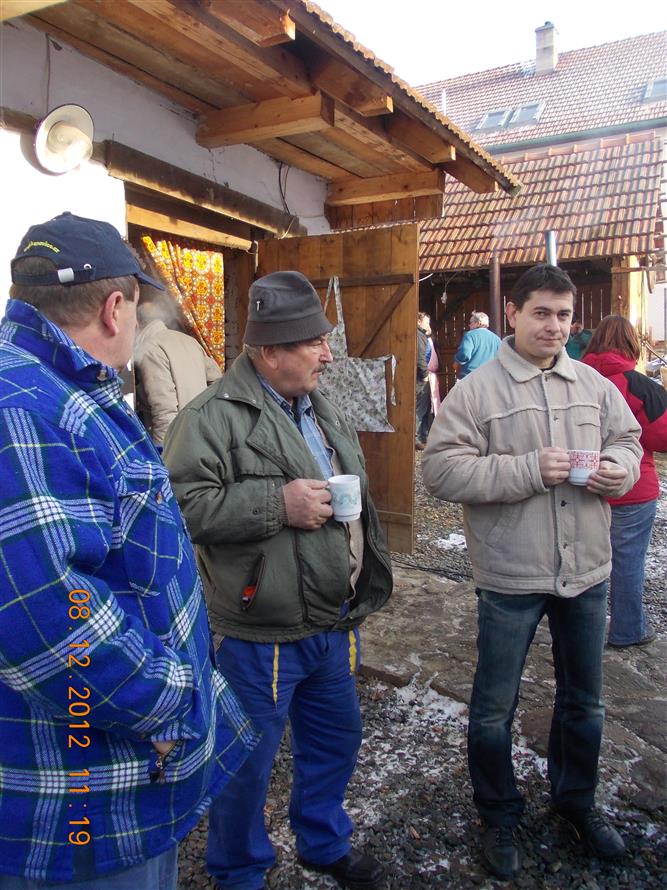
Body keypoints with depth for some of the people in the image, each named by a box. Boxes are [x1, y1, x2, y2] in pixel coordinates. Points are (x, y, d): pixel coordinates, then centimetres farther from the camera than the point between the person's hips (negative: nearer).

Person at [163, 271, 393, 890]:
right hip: (262, 636, -8)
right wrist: (277, 503, -26)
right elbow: (182, 503, -26)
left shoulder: (324, 413, 11)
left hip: (334, 624, 8)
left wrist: (364, 583, 19)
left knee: (337, 740, 24)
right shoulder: (214, 416, -17)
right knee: (250, 762, 11)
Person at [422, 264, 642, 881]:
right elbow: (442, 469, -18)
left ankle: (576, 799, 47)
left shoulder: (594, 385, 5)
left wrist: (619, 466, -8)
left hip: (587, 572, 5)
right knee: (495, 706, 11)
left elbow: (627, 438, 16)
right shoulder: (476, 390, -11)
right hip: (511, 577, -4)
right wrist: (530, 470, -24)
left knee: (583, 700, 22)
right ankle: (499, 816, 36)